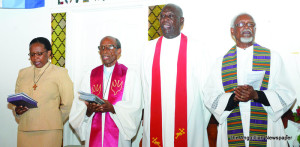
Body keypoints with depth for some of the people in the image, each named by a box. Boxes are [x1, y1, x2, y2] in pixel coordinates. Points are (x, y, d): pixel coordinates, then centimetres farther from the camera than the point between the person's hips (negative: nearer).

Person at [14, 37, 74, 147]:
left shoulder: (60, 73, 1)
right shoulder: (23, 73, 15)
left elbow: (67, 104, 1)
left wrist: (54, 122, 6)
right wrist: (17, 110, -1)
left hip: (49, 131, -3)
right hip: (25, 130, 4)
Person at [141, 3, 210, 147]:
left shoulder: (194, 48, -1)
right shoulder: (150, 48, 8)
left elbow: (205, 86, -2)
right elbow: (145, 86, 8)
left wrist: (204, 122, -4)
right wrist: (146, 117, 5)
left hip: (188, 118, -2)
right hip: (156, 119, 2)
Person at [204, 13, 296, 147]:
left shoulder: (272, 57, 4)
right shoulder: (222, 62, 6)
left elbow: (287, 95, -2)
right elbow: (210, 98, 0)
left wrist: (256, 95, -17)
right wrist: (234, 98, -18)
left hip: (265, 130, 0)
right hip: (232, 131, 1)